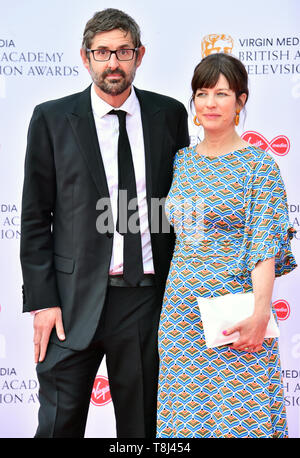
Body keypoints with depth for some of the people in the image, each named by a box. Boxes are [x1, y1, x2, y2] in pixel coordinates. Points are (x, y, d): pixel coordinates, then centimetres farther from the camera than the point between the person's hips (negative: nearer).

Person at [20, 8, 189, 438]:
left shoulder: (170, 114, 6)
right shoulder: (52, 119, 1)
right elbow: (35, 217, 0)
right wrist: (42, 301, -7)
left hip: (148, 298, 2)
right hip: (75, 299, -1)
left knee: (143, 423, 13)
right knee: (59, 422, 6)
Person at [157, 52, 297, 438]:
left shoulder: (259, 165, -5)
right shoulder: (181, 160, 10)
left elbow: (264, 246, -11)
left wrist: (260, 313, -20)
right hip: (181, 306, 5)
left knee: (239, 417, 0)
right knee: (184, 415, 10)